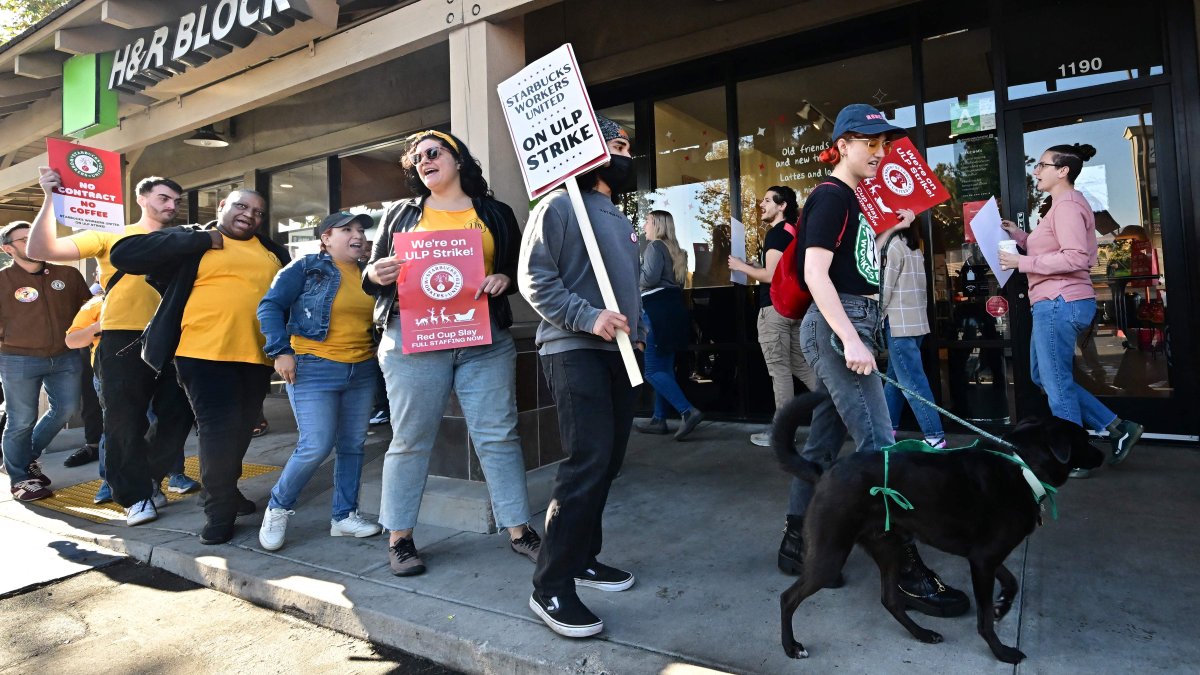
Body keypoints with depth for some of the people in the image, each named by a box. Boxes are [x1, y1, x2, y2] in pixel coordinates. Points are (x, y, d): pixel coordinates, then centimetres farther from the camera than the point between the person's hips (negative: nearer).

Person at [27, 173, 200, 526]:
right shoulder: (111, 236, 0)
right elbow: (42, 249, -7)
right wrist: (50, 197, -15)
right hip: (124, 340, -4)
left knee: (177, 414, 12)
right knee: (125, 420, 0)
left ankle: (157, 474, 34)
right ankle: (138, 495, 11)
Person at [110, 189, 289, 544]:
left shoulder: (273, 252, 14)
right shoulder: (192, 240, 2)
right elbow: (124, 254, -8)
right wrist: (200, 240, -12)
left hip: (255, 355, 5)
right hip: (205, 351, -4)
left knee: (241, 428, 16)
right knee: (219, 428, -7)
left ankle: (227, 489, 38)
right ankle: (219, 510, 10)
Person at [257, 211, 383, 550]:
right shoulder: (306, 267, -3)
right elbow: (270, 306, -5)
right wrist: (281, 351, -13)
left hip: (363, 371, 6)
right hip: (315, 370, -5)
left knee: (353, 445, 8)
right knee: (316, 446, -11)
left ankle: (344, 515, 21)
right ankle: (278, 508, 13)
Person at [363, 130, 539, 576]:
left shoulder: (496, 213, 14)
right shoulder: (400, 214, 16)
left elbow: (520, 268, 14)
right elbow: (373, 274, 15)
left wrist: (503, 279, -8)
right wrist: (376, 274, -8)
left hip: (486, 339, 0)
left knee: (498, 435, 2)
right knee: (410, 439, 3)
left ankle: (519, 530, 13)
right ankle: (399, 538, 16)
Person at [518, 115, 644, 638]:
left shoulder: (620, 219, 22)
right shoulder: (560, 206, -5)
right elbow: (534, 279, -14)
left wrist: (638, 331, 18)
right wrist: (587, 318, -21)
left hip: (617, 352, 9)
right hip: (574, 350, -9)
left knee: (609, 460, 10)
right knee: (588, 462, -15)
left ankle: (583, 557, 25)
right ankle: (550, 586, -4)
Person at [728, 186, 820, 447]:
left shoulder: (776, 233, -12)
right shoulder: (791, 232, 17)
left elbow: (770, 275, -20)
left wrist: (741, 267, -6)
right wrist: (750, 265, 18)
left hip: (774, 308, -9)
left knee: (779, 371, -4)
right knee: (801, 366, 13)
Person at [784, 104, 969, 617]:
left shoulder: (850, 198, 19)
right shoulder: (831, 195, -9)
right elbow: (815, 273, -18)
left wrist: (891, 229, 19)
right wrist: (851, 341, -23)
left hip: (851, 326, 10)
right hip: (838, 327, -10)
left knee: (824, 440, 12)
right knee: (879, 447, -9)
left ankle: (796, 540, 23)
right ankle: (907, 573, -3)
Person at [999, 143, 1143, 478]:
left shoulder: (1066, 206, -13)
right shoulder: (1064, 204, 20)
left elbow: (1075, 258, -24)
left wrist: (1021, 262, -20)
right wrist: (1019, 235, 15)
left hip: (1059, 303, -11)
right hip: (1057, 303, 11)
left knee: (1057, 383, 0)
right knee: (1044, 376, 18)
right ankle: (1117, 428, 20)